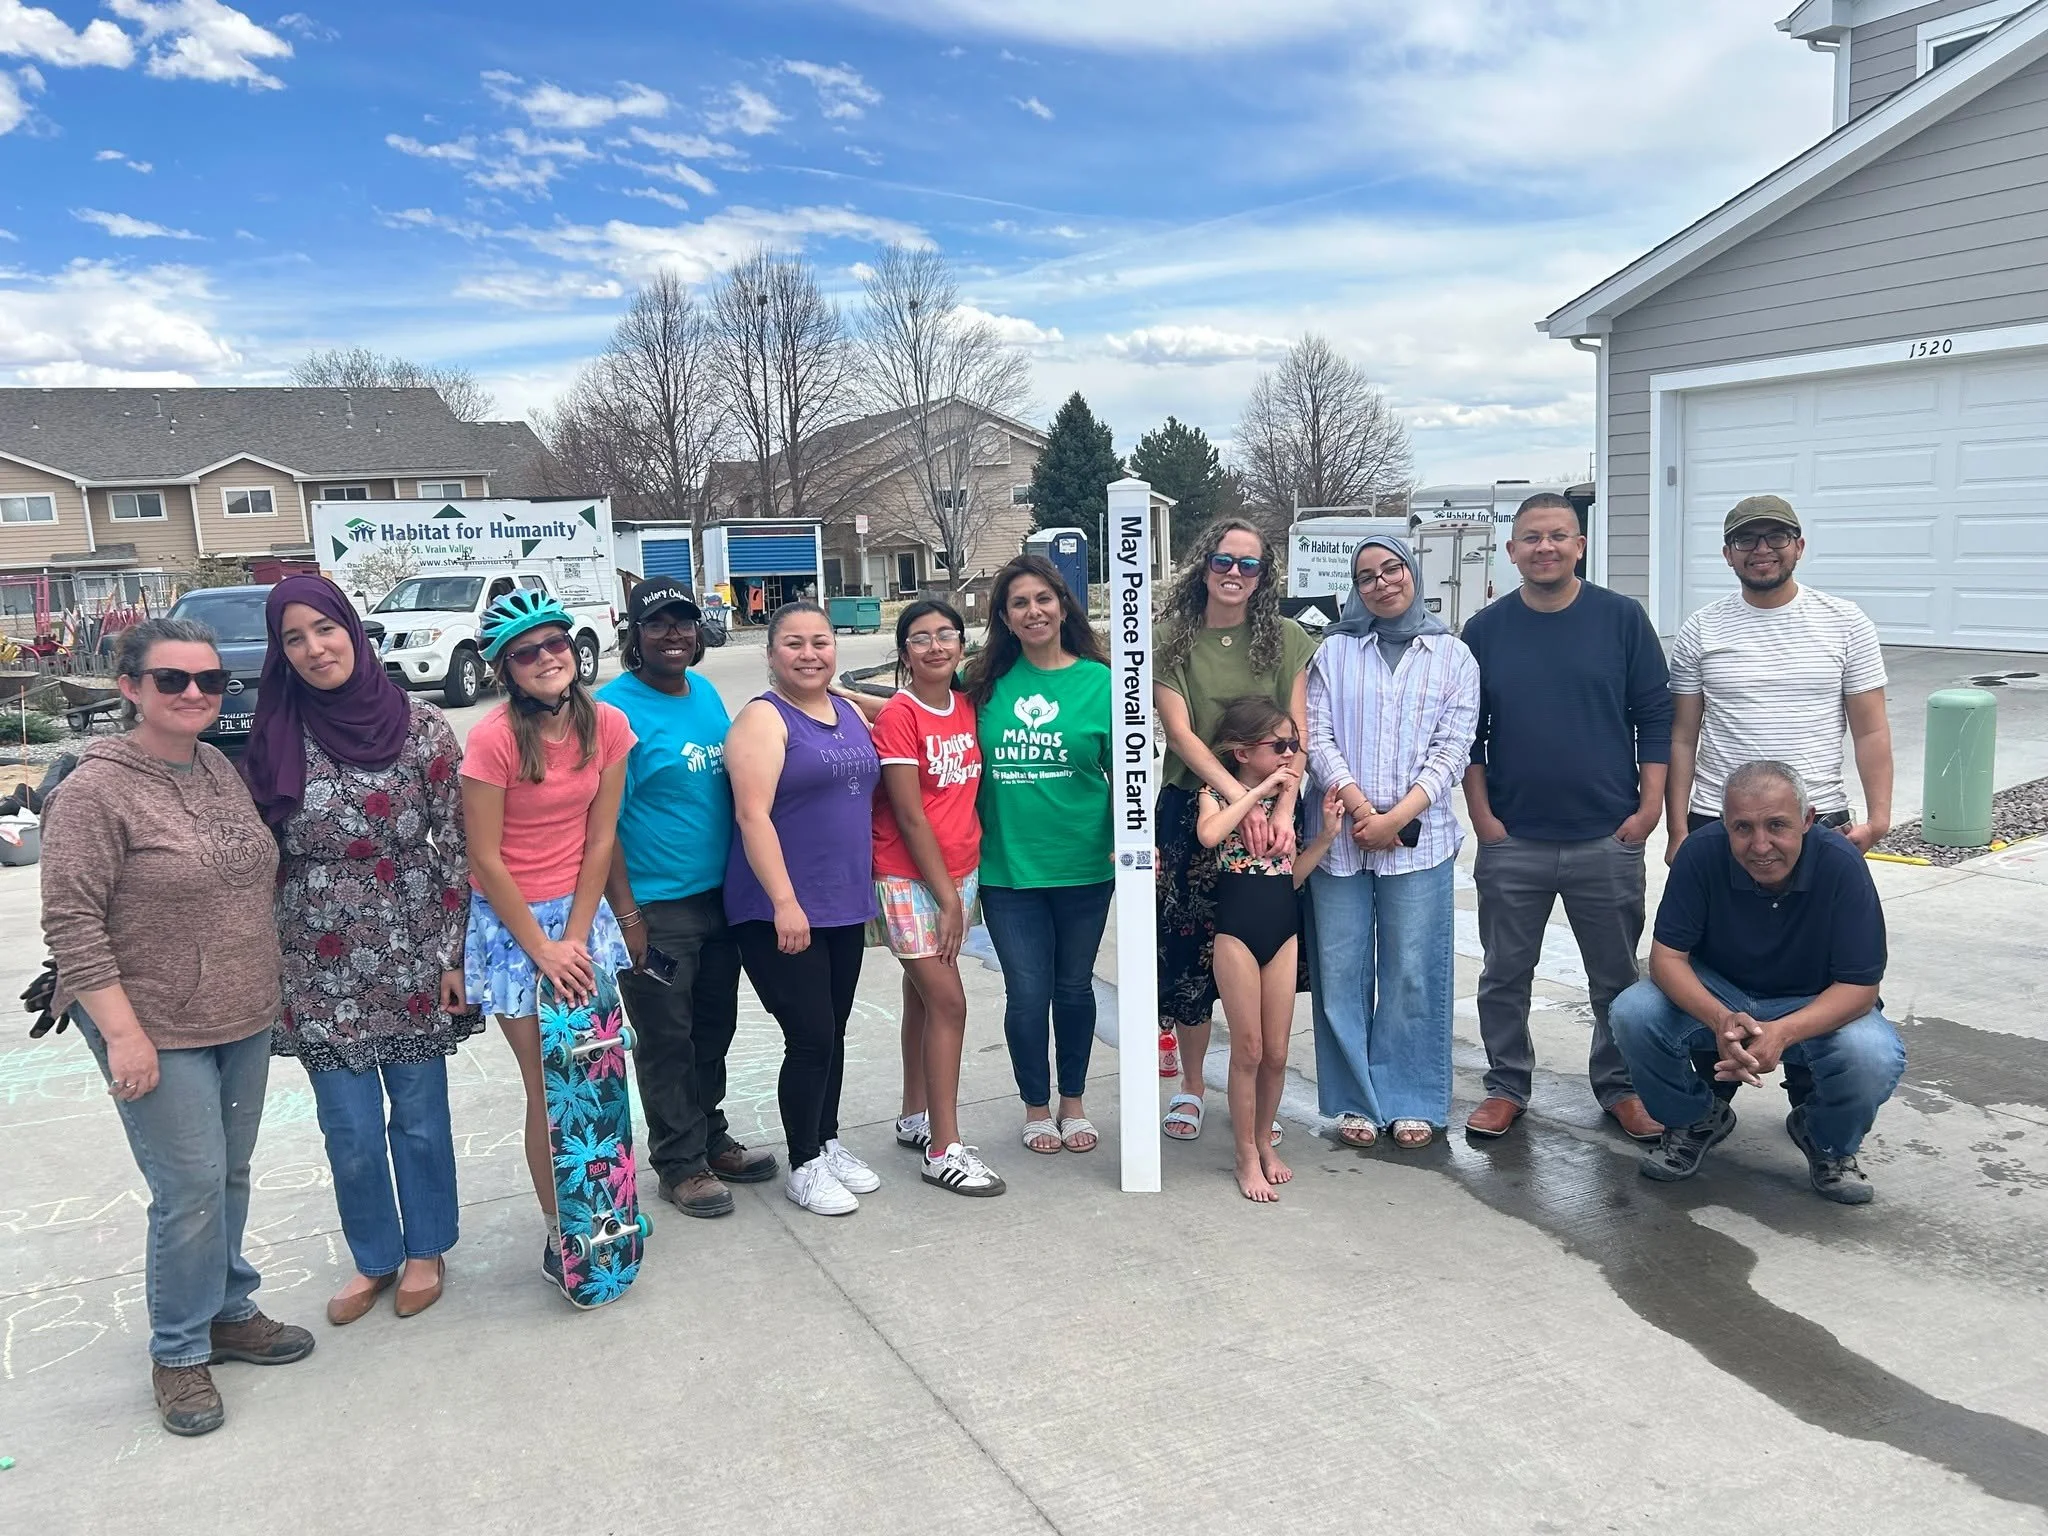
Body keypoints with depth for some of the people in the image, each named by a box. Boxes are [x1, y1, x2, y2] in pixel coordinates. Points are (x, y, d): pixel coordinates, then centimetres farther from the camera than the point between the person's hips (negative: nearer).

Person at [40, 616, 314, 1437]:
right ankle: (180, 1353, 18)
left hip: (244, 1022, 6)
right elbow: (72, 922, -16)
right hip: (158, 1032, -6)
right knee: (191, 1188, -2)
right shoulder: (95, 791, -14)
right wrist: (122, 1032, -18)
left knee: (230, 1177, 16)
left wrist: (268, 989, 16)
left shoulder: (221, 768, 6)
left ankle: (229, 1311, 34)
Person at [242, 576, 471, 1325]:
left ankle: (425, 1250, 32)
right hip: (320, 969, 2)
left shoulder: (420, 725, -7)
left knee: (418, 1114, 11)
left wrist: (455, 953, -6)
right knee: (350, 1130, 9)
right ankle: (374, 1257, 31)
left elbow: (456, 845, -5)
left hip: (411, 958, -1)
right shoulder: (274, 738, -1)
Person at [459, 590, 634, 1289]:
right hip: (511, 920, -4)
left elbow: (600, 839, -2)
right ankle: (559, 1232, 18)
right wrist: (542, 950, -12)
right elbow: (485, 858, -15)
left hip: (582, 911, 4)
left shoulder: (607, 725, -5)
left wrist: (576, 938, -7)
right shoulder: (493, 738, -19)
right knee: (548, 1089, 2)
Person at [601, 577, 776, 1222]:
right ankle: (679, 1164, 21)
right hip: (654, 908, -7)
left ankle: (710, 1137, 36)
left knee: (715, 1028, 18)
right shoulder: (615, 706, -14)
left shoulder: (706, 693, 8)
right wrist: (625, 915, -18)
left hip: (718, 896, 7)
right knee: (667, 1041, 6)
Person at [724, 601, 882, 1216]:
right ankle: (804, 1166, 13)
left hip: (845, 906, 7)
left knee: (833, 1033, 15)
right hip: (780, 912, -7)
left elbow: (865, 797, 21)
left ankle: (828, 1143, 31)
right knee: (812, 1038, -4)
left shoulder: (850, 713, 10)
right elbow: (753, 816, -18)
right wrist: (784, 901, -22)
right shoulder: (764, 720, -11)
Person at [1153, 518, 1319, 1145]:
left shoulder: (1288, 640, 4)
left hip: (1270, 812, 1)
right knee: (1188, 949, 4)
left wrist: (1283, 809, -18)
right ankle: (1191, 1087, 21)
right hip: (1192, 809, -1)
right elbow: (1181, 733, -8)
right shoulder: (1171, 641, 1)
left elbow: (1297, 735, -2)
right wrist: (1241, 798, -20)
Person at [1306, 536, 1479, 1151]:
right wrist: (1359, 807, -12)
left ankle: (1412, 1102, 16)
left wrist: (1396, 817, -11)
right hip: (1339, 834, 1)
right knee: (1341, 972, 3)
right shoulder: (1334, 652, 9)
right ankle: (1356, 1102, 15)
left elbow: (1451, 749, 0)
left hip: (1417, 839, -1)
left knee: (1414, 973, 2)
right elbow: (1318, 737, 1)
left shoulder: (1452, 656, 7)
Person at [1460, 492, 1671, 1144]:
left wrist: (1649, 805, -4)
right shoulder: (1484, 630, 2)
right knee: (1505, 974, 10)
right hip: (1510, 841, 1)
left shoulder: (1622, 618, 0)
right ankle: (1506, 1086, 25)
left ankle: (1619, 1086, 28)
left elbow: (1654, 716, 2)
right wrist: (1482, 816, -1)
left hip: (1608, 839, 0)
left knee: (1617, 976, 11)